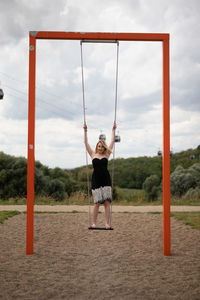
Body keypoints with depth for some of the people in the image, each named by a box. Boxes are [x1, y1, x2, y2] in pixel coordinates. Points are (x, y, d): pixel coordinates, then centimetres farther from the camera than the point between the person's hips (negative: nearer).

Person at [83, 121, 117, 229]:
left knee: (107, 202, -4)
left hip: (106, 180, 1)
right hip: (96, 180, -1)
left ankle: (107, 223, -3)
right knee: (97, 203, -3)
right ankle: (93, 223, 7)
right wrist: (85, 130, 9)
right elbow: (86, 143, 9)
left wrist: (113, 130, 14)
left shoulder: (106, 155, 9)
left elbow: (112, 142, 12)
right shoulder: (93, 155, 9)